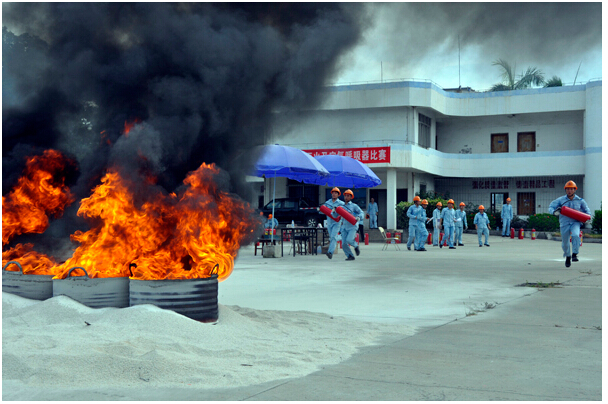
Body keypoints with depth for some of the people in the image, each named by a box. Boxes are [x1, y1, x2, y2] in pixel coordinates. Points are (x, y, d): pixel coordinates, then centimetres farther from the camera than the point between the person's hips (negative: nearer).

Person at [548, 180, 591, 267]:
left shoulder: (580, 201, 3)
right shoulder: (561, 200, -1)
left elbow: (586, 210, 17)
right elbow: (551, 206, 0)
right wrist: (554, 211, -22)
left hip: (575, 222, -1)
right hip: (564, 223, 1)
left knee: (575, 235, -31)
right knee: (565, 242, 8)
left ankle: (575, 254, -20)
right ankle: (567, 256, 36)